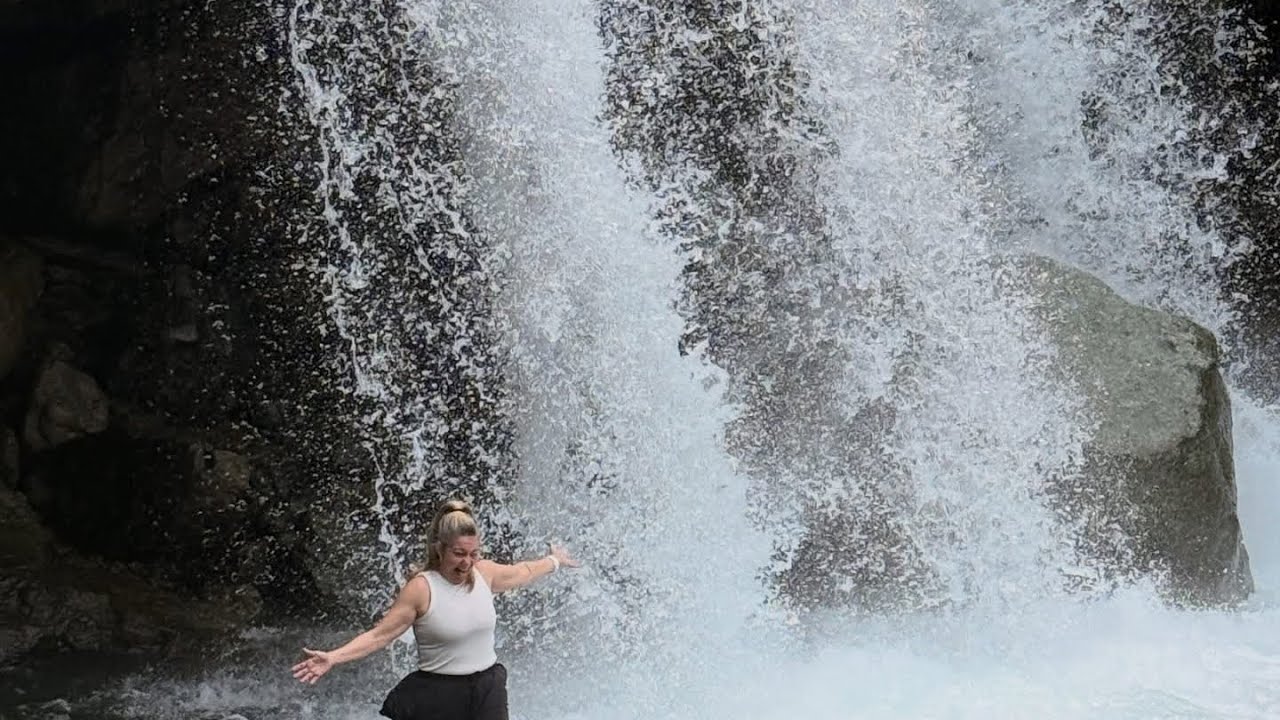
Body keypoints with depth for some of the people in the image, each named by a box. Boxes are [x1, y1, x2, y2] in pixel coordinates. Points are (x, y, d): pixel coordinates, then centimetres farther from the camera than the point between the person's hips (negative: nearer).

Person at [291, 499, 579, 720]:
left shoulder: (485, 572, 0)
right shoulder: (421, 588, -15)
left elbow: (521, 572, 21)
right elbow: (379, 635, -14)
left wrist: (554, 561, 37)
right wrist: (332, 658, -26)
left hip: (487, 692, 4)